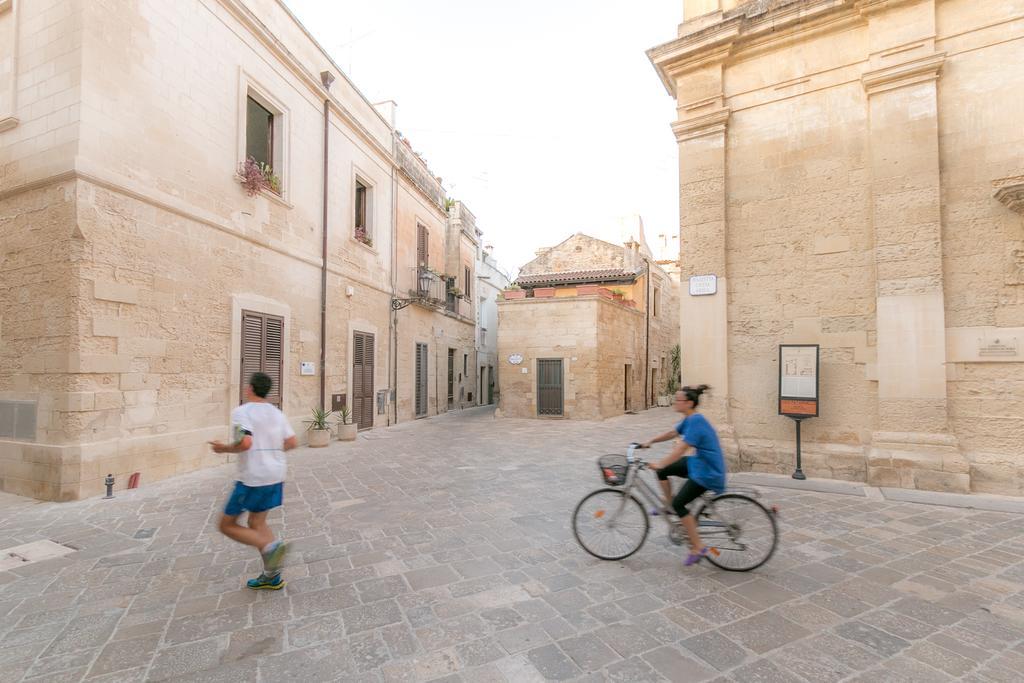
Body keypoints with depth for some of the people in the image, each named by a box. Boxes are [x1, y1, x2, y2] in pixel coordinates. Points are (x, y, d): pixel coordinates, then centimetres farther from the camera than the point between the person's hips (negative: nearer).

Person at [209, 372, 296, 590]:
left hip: (252, 479, -7)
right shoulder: (276, 412, 8)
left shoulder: (241, 412, -11)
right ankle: (272, 576, 19)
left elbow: (245, 442, -25)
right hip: (275, 476, 7)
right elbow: (292, 442, 6)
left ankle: (270, 547, -10)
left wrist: (225, 448, -7)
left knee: (227, 525, 10)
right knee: (256, 522, 20)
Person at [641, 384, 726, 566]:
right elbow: (672, 433, 17)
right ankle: (669, 506, 24)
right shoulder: (689, 419, 4)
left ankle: (699, 548, 1)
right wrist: (650, 441, 10)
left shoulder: (696, 421, -25)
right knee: (662, 472, 5)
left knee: (679, 503, -10)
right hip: (698, 463, 9)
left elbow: (681, 448, -32)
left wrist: (659, 464, -34)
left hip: (708, 472, -9)